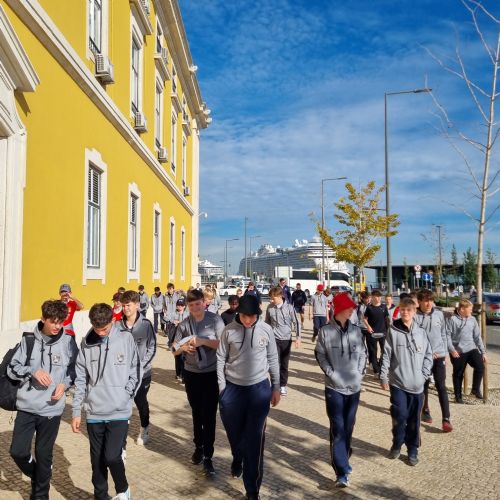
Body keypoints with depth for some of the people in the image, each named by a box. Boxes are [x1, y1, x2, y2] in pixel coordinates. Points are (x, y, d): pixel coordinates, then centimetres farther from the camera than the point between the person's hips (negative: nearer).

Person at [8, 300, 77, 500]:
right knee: (18, 451, 1)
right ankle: (36, 477, 33)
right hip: (26, 406, 1)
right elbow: (12, 368, -2)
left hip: (51, 408, -1)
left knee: (44, 455, 10)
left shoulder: (68, 341, -7)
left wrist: (65, 384, -13)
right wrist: (33, 371, -18)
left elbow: (74, 370, 5)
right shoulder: (28, 339, -7)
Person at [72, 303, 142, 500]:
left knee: (112, 456, -8)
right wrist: (76, 411, 3)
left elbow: (136, 371, 2)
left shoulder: (126, 339, -6)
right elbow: (81, 379, 4)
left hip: (119, 412, -2)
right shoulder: (86, 343, 0)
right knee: (97, 460, 11)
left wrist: (126, 395, -7)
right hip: (94, 413, 3)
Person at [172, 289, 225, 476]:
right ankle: (198, 446, 35)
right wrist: (184, 347, -17)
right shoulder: (184, 325, -1)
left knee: (209, 415, -4)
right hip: (191, 374, 3)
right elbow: (174, 350, 4)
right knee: (196, 413, 17)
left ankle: (208, 456, 6)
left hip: (211, 374, -3)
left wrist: (203, 341, -24)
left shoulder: (215, 320, -10)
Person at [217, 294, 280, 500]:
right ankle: (237, 459, 49)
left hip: (259, 388, 0)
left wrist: (276, 387, 6)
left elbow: (273, 359, 4)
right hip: (232, 388, 1)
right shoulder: (229, 330, -8)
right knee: (234, 432, 15)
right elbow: (220, 359, -1)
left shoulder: (266, 330, -6)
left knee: (255, 438, -1)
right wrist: (222, 388, -2)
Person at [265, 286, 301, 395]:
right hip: (274, 339, 1)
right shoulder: (270, 307, -2)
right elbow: (267, 323, 9)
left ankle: (283, 385, 23)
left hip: (286, 339, 0)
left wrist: (298, 337, -11)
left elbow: (296, 322, -4)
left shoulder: (289, 307, -9)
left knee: (284, 364, 9)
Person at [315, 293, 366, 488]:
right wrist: (331, 373, -11)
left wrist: (360, 372, 0)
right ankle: (342, 472, -3)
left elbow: (363, 353, 10)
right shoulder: (325, 331, -7)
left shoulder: (356, 330, 3)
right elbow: (320, 355, -3)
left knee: (348, 426, 15)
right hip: (334, 387, -4)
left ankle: (342, 459, 36)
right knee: (337, 429, -5)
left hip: (354, 386, 4)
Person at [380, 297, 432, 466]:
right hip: (398, 383, -2)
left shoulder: (421, 332, 4)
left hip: (417, 384, 2)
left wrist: (424, 374, 0)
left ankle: (413, 450, 24)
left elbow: (428, 355, 10)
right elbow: (386, 355, -4)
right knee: (400, 415, -7)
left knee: (414, 419, 9)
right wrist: (383, 377, -6)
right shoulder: (393, 331, -4)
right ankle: (397, 444, 17)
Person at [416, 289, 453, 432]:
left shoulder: (439, 314, 2)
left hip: (439, 356, 2)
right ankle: (425, 411, 31)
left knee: (441, 387, -2)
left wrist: (445, 353, 9)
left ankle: (446, 419, -2)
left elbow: (444, 334, 11)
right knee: (424, 386, 13)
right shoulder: (415, 317, -10)